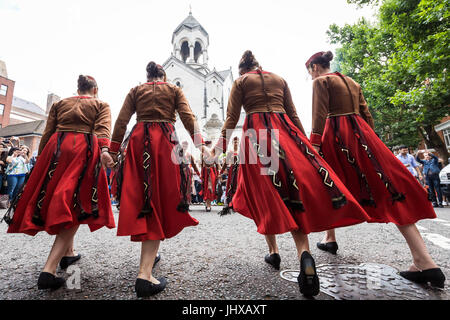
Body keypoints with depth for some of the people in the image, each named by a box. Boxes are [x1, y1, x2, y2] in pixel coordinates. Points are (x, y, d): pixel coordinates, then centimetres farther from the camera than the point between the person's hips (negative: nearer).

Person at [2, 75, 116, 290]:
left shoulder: (59, 103, 23)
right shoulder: (101, 105, 14)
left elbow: (47, 133, 16)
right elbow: (102, 129, -7)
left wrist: (41, 159, 19)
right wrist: (104, 149, -23)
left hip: (56, 148, 4)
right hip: (83, 149, -4)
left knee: (53, 200, 15)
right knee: (74, 206, -6)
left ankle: (68, 253, 25)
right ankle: (49, 270, -14)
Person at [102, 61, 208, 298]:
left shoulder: (135, 91, 21)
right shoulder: (174, 90, 17)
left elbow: (121, 121, 11)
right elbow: (188, 117, 1)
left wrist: (112, 151, 11)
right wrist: (200, 143, -4)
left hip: (138, 141, 3)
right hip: (165, 141, -2)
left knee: (141, 199, 9)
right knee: (160, 201, -7)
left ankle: (149, 255, 21)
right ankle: (145, 274, -11)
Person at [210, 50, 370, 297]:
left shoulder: (240, 82, 15)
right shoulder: (279, 79, 22)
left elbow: (232, 117, 4)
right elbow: (293, 114, 17)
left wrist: (221, 144, 6)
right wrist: (305, 141, 19)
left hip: (256, 133, -2)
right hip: (284, 131, 3)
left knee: (265, 192, 4)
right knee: (296, 186, -4)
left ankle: (273, 251, 12)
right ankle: (304, 252, -22)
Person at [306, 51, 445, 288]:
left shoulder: (321, 81, 4)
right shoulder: (351, 82, 24)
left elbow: (320, 115, -10)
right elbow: (366, 114, 20)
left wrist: (315, 144, -13)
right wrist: (370, 141, 21)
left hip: (336, 135, -6)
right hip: (362, 133, 6)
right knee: (386, 184, -3)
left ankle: (330, 239, 19)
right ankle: (424, 261, -6)